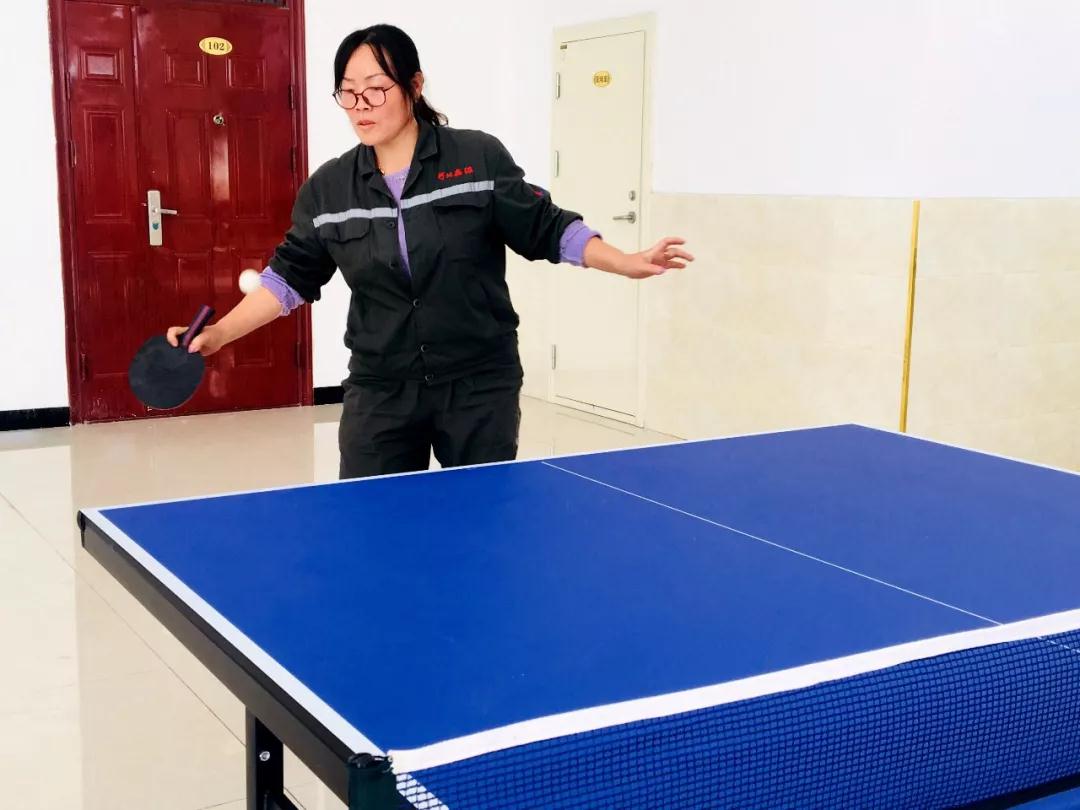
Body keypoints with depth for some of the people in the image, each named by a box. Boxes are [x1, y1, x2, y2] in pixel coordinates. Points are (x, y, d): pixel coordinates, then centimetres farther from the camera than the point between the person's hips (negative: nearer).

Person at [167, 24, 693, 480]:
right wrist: (218, 334, 1)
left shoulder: (480, 158, -6)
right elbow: (290, 276, 9)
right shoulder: (327, 190, 2)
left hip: (480, 383, -2)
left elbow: (548, 231, -1)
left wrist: (628, 264, -11)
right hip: (380, 391, 2)